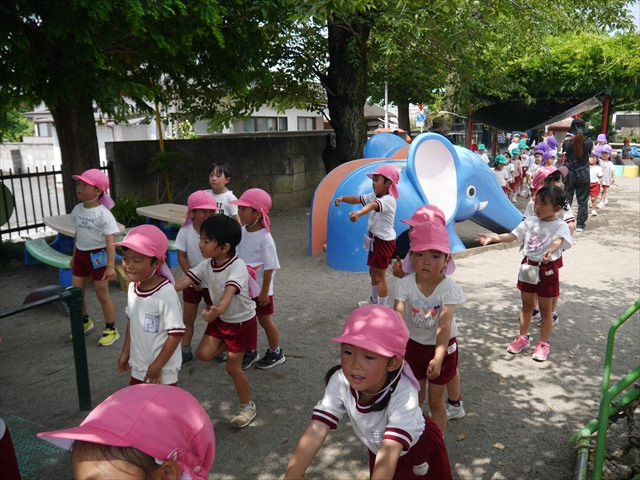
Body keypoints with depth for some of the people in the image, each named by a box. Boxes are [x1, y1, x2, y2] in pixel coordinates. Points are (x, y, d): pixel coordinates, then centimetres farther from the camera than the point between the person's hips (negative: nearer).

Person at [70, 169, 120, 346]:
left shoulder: (103, 213, -20)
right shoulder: (77, 210, 2)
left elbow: (110, 242, -22)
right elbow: (77, 234, 14)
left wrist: (110, 266, -27)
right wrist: (74, 256, 20)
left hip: (98, 256, -7)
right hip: (81, 255, 7)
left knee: (102, 295, 3)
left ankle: (111, 329, 20)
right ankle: (84, 321, 39)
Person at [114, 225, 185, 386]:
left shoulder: (166, 294, -27)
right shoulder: (133, 287, -3)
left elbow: (176, 333, -24)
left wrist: (156, 366, -18)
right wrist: (125, 352, 14)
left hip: (162, 372, -7)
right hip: (138, 368, 7)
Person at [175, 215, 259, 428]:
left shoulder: (238, 267, -32)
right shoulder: (206, 266, -10)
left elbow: (229, 292, -49)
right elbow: (184, 281, -16)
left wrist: (218, 309, -69)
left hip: (242, 321, -6)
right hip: (220, 319, 6)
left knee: (233, 367, 1)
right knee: (203, 353, -7)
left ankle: (248, 406, 24)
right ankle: (227, 346, 26)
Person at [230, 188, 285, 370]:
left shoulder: (264, 238, -23)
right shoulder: (242, 232, -4)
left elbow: (269, 268, -20)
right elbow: (237, 257, 8)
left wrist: (264, 292, -17)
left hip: (260, 288, -6)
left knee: (265, 321, 10)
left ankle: (275, 353, 30)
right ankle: (251, 351, 36)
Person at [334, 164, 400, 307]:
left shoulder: (389, 200, -25)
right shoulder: (374, 196, 5)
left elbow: (373, 205, -44)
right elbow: (358, 199, -2)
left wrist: (358, 213, -63)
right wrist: (343, 198, -21)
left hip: (384, 241, -10)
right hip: (375, 239, 10)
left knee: (380, 276, -2)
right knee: (373, 272, 22)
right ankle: (374, 300, 40)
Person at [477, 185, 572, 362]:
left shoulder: (560, 226, -12)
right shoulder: (530, 222, 2)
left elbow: (558, 241, -31)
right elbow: (513, 235, -4)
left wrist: (550, 251, -54)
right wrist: (493, 238, -20)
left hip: (547, 270, -4)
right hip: (528, 267, 5)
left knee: (545, 308, 8)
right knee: (527, 305, 17)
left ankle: (543, 344, 22)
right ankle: (523, 338, 32)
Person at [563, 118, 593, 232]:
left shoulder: (567, 143, -9)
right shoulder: (588, 143, -7)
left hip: (569, 175, 0)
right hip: (583, 176, 0)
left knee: (567, 199, 8)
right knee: (582, 200, 8)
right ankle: (580, 224, 10)